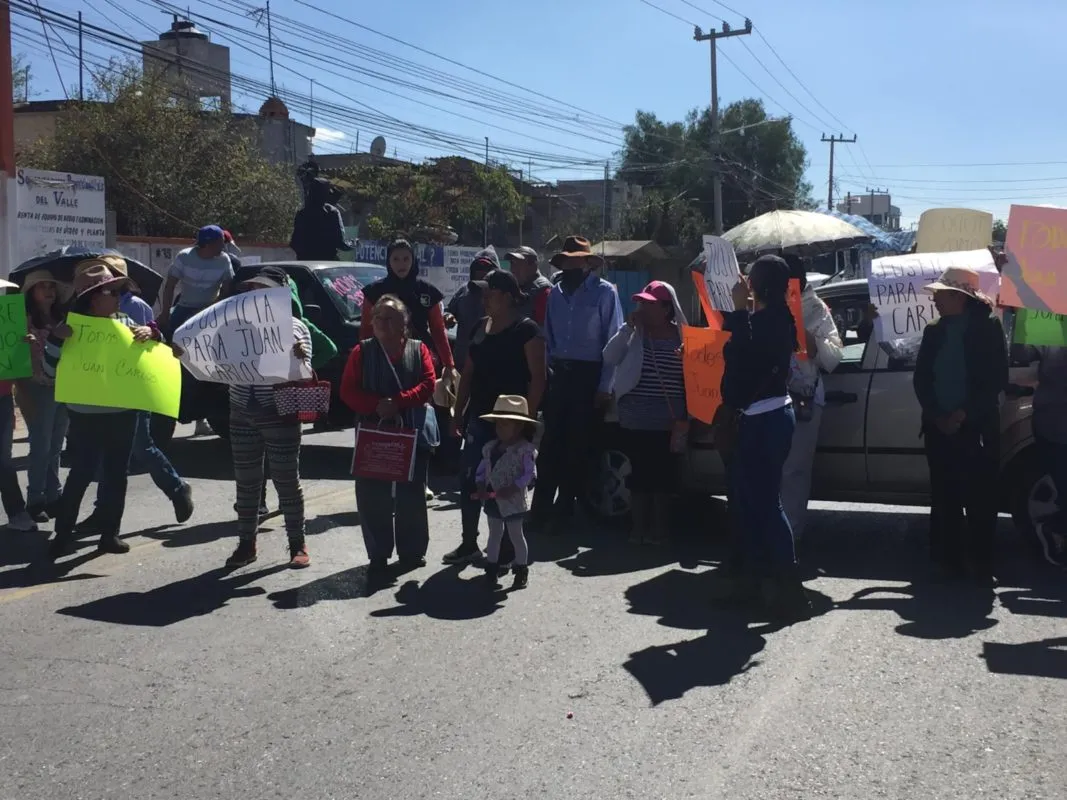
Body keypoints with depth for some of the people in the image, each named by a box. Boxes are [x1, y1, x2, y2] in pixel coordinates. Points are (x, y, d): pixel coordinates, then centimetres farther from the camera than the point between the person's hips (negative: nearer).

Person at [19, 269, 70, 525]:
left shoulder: (61, 319, 10)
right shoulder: (24, 321, -5)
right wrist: (24, 396, -18)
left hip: (63, 389, 5)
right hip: (38, 390, -5)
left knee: (55, 447, 10)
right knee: (41, 447, -3)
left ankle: (54, 496, 17)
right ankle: (35, 500, 5)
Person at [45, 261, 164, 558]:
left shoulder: (125, 322, 3)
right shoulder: (73, 327, -6)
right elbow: (51, 371, -8)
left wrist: (151, 333, -9)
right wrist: (56, 339, -23)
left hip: (124, 412, 4)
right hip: (86, 415, -4)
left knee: (117, 473, 9)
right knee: (81, 474, -4)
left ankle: (110, 533, 19)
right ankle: (63, 533, 10)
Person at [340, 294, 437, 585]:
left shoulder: (419, 349, 5)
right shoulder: (362, 351, 4)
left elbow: (428, 384, -5)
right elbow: (348, 390, -2)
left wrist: (399, 402, -20)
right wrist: (376, 405, -19)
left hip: (413, 432, 0)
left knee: (411, 495, 8)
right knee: (372, 497, -1)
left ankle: (412, 551, 22)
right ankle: (378, 556, 10)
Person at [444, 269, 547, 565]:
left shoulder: (526, 330, -9)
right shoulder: (480, 327, 11)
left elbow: (538, 378, -12)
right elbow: (468, 374, 15)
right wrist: (459, 412, 11)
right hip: (479, 416, 6)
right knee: (469, 480, 6)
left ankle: (507, 547, 15)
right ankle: (469, 543, 19)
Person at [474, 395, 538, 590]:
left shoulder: (525, 449, -14)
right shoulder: (490, 447, 5)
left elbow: (529, 474, -19)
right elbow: (482, 469, 9)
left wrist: (512, 489, -26)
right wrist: (480, 486, -6)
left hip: (512, 500, -6)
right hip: (492, 499, 6)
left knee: (516, 535, 6)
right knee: (494, 534, 15)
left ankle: (522, 571, 19)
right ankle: (492, 569, 24)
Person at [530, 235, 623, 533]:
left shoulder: (604, 292, -5)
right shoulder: (556, 292, 12)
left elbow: (614, 341, -8)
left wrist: (605, 386, -12)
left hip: (588, 375, -4)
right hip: (559, 374, 5)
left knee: (577, 445, 4)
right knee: (550, 443, 5)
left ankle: (563, 510, 14)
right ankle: (540, 508, 11)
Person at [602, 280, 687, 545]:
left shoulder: (681, 336, 0)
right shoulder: (634, 332, 3)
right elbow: (609, 358, -7)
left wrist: (685, 418, -3)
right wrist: (627, 327, -12)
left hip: (667, 423, -1)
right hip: (634, 421, 1)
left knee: (663, 478, 7)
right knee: (638, 477, 8)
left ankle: (658, 530, 20)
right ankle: (638, 528, 20)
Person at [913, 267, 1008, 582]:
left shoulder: (987, 326, -2)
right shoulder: (934, 331, 9)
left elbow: (997, 379, -7)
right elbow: (921, 379, 7)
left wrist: (965, 414, -13)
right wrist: (936, 416, -7)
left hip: (977, 428, -4)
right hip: (939, 427, 4)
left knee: (979, 499, 0)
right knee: (944, 498, 7)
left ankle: (980, 565, 10)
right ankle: (947, 561, 15)